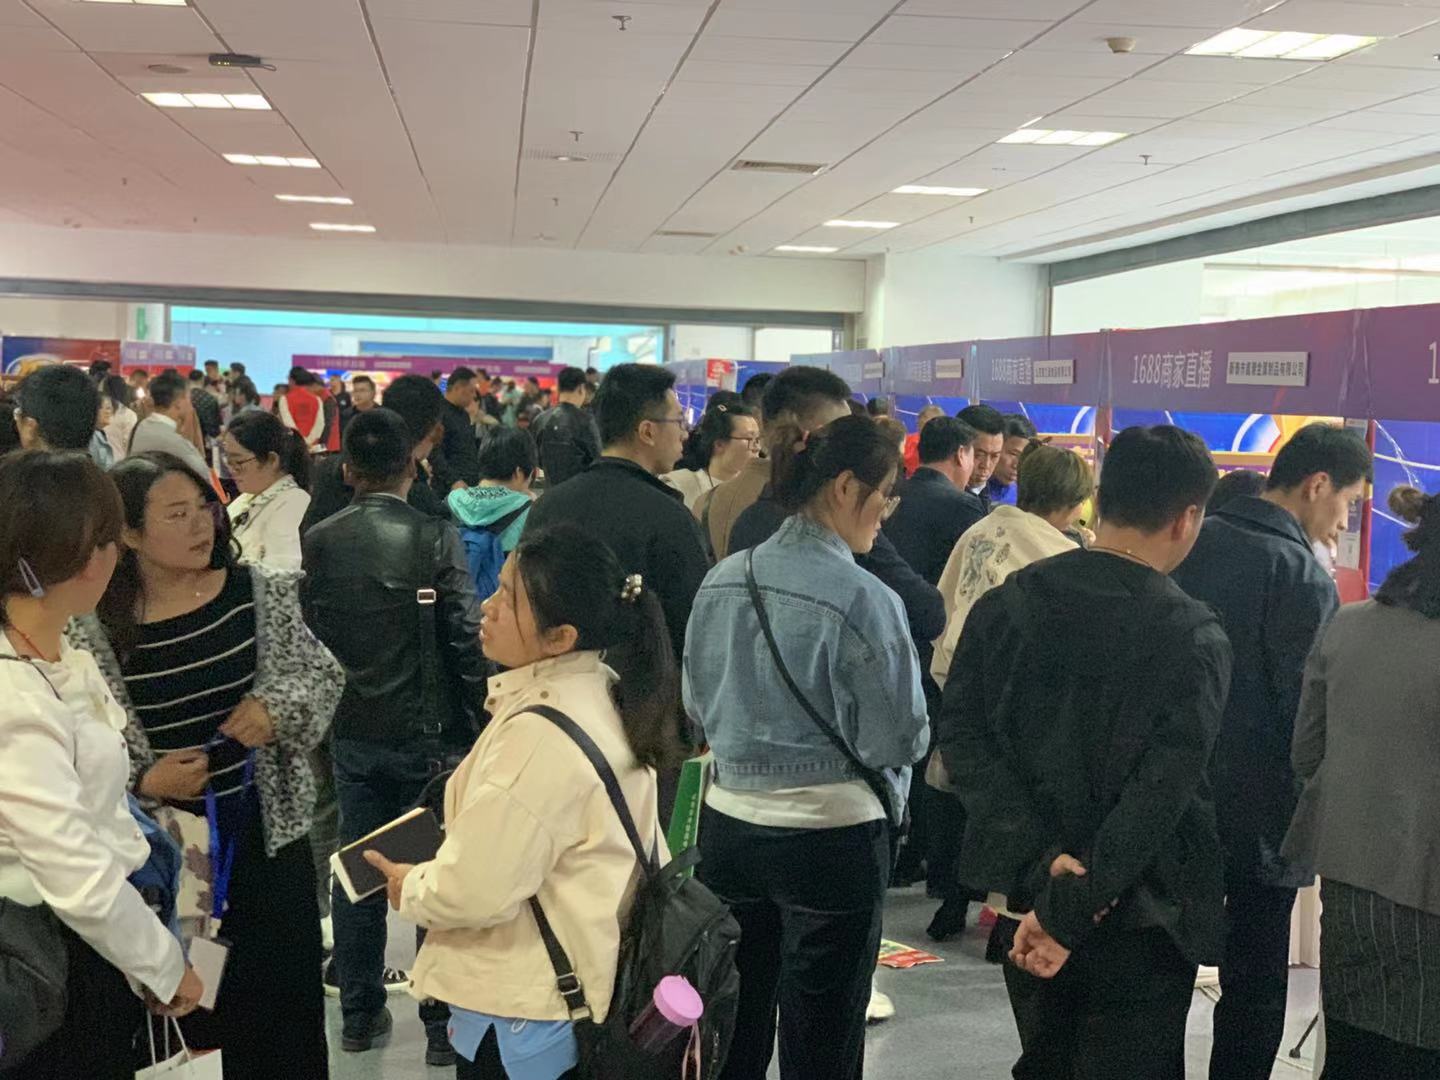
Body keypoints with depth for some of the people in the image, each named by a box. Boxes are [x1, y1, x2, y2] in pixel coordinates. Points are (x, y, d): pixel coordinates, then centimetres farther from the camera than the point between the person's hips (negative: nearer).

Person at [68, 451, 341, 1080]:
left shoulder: (260, 592, -5)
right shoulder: (94, 631, -10)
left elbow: (322, 673, 3)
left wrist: (278, 705, -15)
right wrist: (144, 781, -18)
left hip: (269, 825, 1)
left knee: (294, 991, 11)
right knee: (203, 1000, 14)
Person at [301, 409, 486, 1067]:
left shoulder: (317, 541, -3)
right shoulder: (437, 537, -14)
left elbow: (306, 634, 3)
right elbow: (465, 639, -15)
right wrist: (481, 722, -5)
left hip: (353, 733, 4)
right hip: (429, 733, -3)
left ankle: (360, 1015, 25)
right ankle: (444, 1023, 16)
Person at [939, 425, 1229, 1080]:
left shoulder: (1003, 605, -4)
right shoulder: (1194, 638, -16)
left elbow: (961, 737, -11)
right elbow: (1158, 798, -22)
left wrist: (1039, 861, -15)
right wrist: (1070, 911, -19)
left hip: (1027, 896, 5)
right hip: (1140, 919, -4)